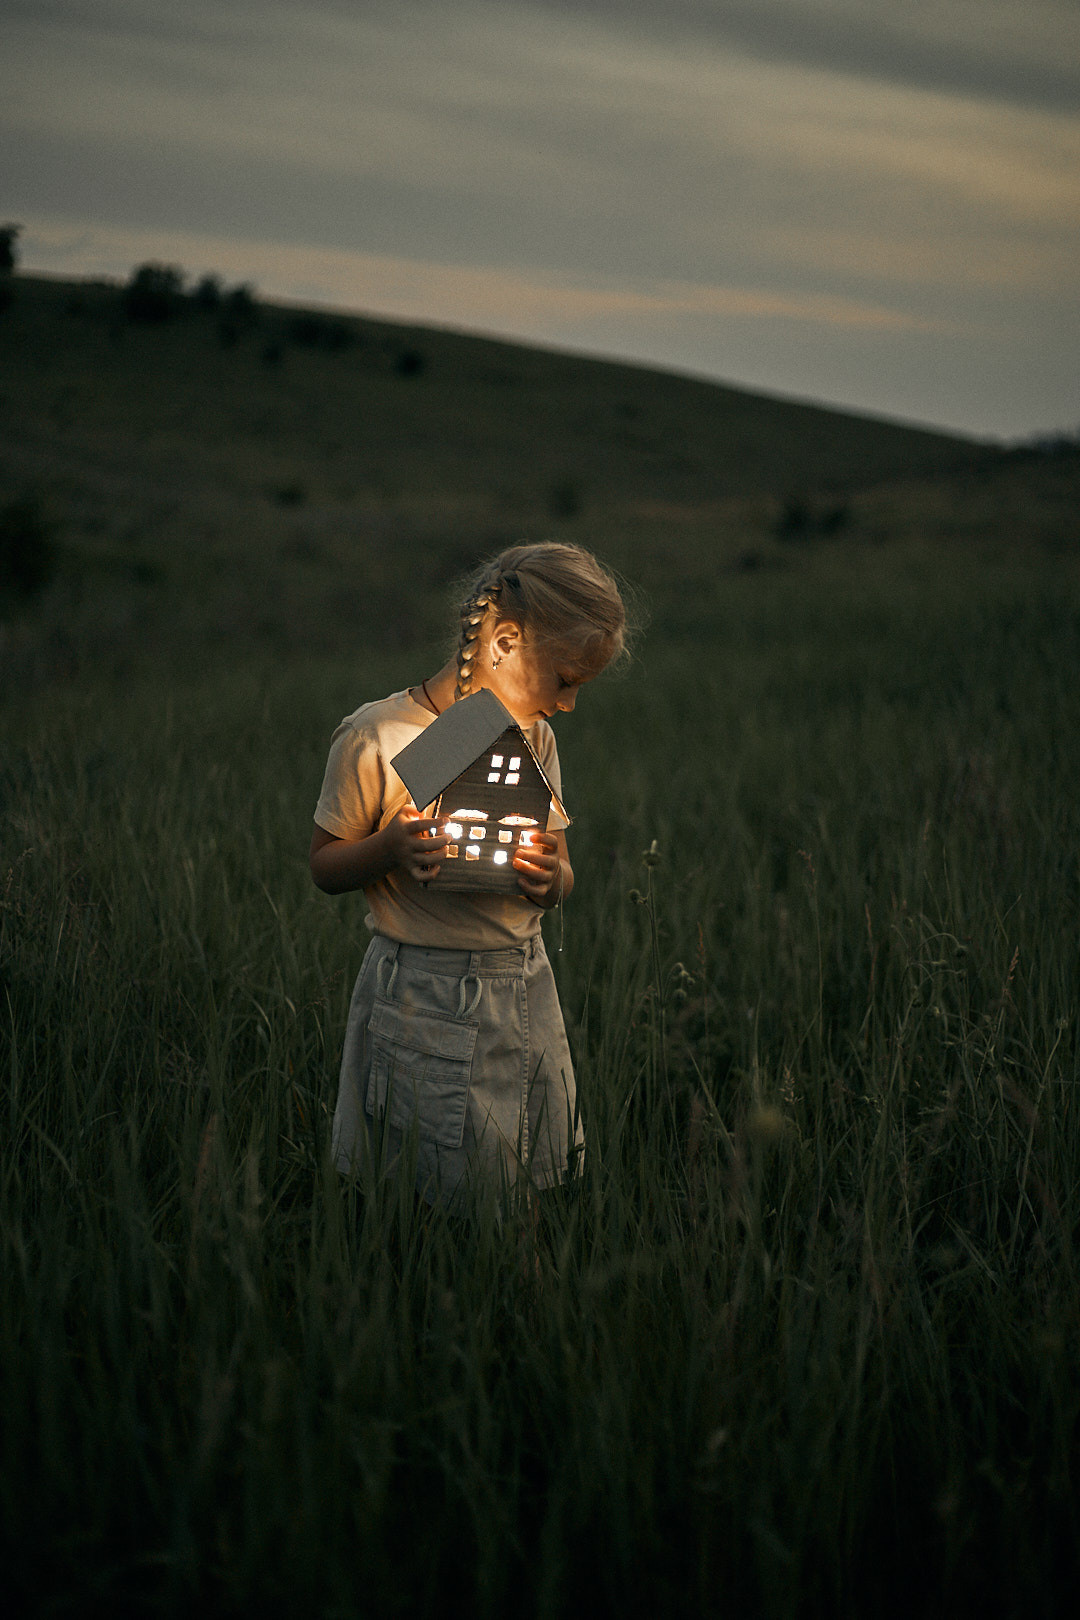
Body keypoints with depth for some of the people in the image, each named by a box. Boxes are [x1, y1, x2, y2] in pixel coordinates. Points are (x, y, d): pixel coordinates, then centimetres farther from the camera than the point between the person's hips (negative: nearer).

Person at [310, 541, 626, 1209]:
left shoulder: (535, 737, 8)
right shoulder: (377, 738, -11)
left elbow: (562, 874, 13)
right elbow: (325, 867, -2)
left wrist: (552, 879, -11)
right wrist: (390, 848, -23)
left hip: (527, 996, 6)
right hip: (424, 1009, -5)